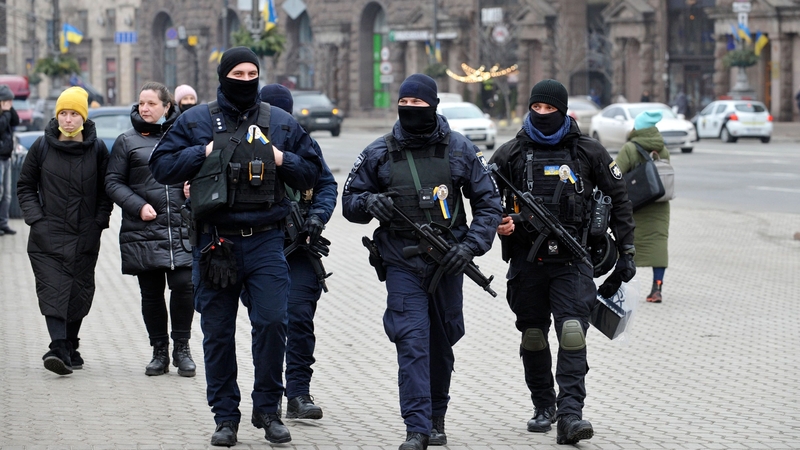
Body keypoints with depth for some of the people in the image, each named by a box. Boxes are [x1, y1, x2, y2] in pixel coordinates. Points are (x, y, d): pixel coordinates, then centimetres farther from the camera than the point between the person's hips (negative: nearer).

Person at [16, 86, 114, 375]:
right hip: (48, 237, -1)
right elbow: (25, 186, 10)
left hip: (85, 237, 1)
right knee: (53, 291, -15)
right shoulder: (42, 147, 3)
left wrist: (100, 221, -2)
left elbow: (107, 189, 9)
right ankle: (59, 348, -25)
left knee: (79, 294, 6)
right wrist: (36, 218, -2)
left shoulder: (97, 149, 3)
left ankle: (70, 348, 21)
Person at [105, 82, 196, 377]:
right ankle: (159, 352, 16)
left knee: (183, 286, -10)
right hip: (142, 231, 0)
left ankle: (182, 348, 6)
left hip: (181, 228, 0)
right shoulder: (127, 142, 7)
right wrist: (138, 206, -9)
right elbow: (113, 183, 5)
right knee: (151, 294, 4)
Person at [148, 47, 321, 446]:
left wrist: (283, 160, -3)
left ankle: (268, 410, 5)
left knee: (272, 323, -10)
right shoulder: (195, 122, 7)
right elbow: (161, 166, 4)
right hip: (215, 244, 0)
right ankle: (225, 417, 13)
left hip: (266, 243, 0)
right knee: (218, 334, 4)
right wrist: (203, 153, -8)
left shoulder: (281, 124, 11)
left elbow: (311, 173, 15)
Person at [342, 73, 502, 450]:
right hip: (403, 265, -1)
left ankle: (436, 418, 30)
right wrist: (369, 203, -15)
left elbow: (488, 202, 6)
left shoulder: (459, 150, 2)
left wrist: (470, 246, -8)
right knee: (412, 342, -12)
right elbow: (349, 200, 9)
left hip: (447, 263, 1)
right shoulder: (379, 154, 1)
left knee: (442, 343, 13)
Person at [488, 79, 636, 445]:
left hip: (571, 261, -2)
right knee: (533, 337, 9)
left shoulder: (588, 152, 3)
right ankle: (544, 407, 26)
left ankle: (570, 415, -22)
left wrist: (626, 251, 8)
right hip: (526, 260, 2)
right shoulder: (510, 154, 5)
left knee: (572, 333, -16)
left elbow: (618, 199, 10)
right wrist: (497, 223, -8)